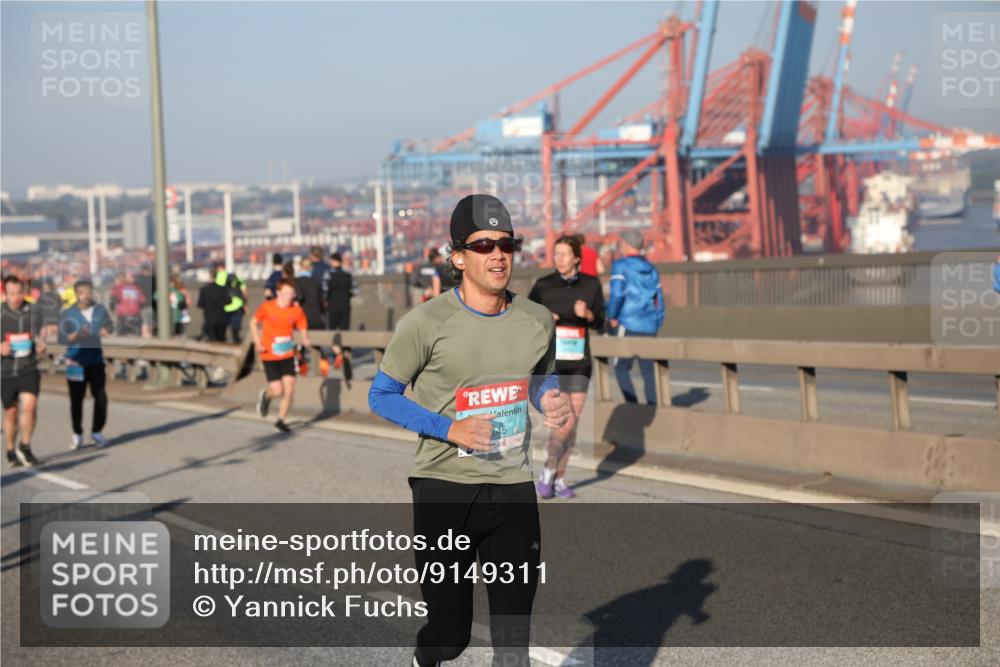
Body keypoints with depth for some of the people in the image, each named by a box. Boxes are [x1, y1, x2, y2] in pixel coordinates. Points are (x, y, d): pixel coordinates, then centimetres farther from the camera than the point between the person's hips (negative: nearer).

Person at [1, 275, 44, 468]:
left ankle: (24, 447, 1)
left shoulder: (33, 312, 0)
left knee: (29, 407, -18)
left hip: (29, 369, 0)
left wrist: (42, 345, -18)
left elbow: (41, 336, 5)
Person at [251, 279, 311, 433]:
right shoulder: (267, 307, -11)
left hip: (288, 355, 3)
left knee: (289, 390, -4)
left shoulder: (296, 310, -5)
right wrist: (258, 343, -9)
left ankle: (281, 420, 16)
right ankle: (266, 396, 29)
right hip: (270, 356, -3)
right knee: (278, 391, -8)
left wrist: (305, 340, -20)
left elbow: (303, 329, 3)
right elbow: (254, 323, 3)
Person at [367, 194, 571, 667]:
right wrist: (450, 429, -16)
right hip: (445, 491, -4)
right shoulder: (427, 322, -10)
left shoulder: (538, 321, 4)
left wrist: (553, 401, -3)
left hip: (514, 490, 4)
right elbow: (381, 396, -3)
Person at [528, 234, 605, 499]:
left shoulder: (591, 285, 1)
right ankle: (548, 471, 9)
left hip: (578, 363, 3)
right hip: (551, 361, -3)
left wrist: (587, 314, -14)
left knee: (573, 423, 4)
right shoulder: (543, 286, -6)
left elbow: (599, 323, 7)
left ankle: (559, 479, 18)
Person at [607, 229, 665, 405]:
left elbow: (617, 293, -16)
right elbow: (659, 300, 15)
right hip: (650, 328, 6)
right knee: (648, 370, 9)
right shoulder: (651, 269, 15)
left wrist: (612, 316, -3)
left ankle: (633, 406, -10)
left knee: (621, 368, 3)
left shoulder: (621, 265, -3)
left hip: (629, 325, -6)